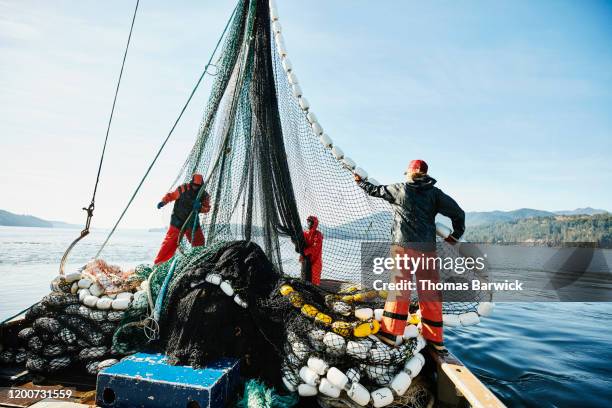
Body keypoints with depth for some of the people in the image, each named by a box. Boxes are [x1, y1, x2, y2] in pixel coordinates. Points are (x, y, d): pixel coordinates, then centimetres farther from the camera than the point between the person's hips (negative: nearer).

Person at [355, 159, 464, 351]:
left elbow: (374, 190, 16)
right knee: (430, 291, 8)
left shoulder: (399, 189, 3)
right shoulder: (434, 193, 7)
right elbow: (458, 212, 4)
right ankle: (435, 338, 17)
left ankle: (390, 331, 0)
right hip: (427, 247, 2)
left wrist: (360, 181, 33)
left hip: (402, 244, -2)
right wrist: (456, 235, 18)